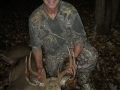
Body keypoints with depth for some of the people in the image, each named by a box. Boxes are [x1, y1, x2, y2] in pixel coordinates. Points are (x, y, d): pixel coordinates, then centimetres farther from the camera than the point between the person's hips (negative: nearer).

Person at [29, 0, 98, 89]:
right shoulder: (34, 19, -22)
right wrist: (40, 67, -23)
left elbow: (80, 37, -18)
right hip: (53, 51, 2)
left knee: (92, 56, -26)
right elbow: (36, 45, -10)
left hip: (72, 44, -1)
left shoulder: (70, 10, -26)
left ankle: (83, 81, 4)